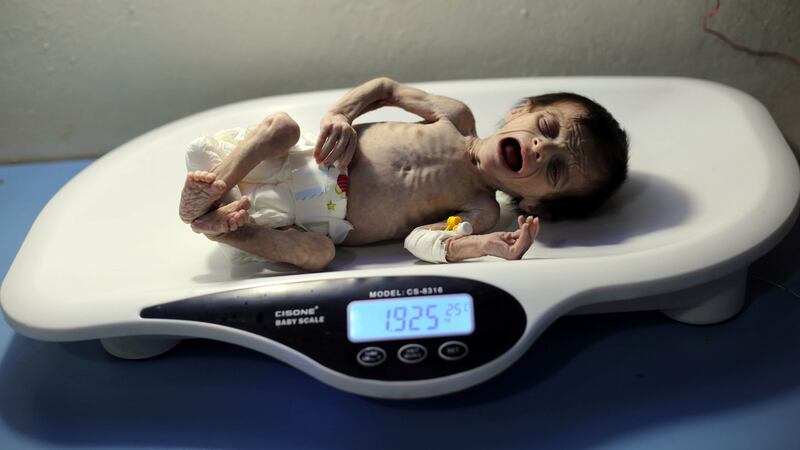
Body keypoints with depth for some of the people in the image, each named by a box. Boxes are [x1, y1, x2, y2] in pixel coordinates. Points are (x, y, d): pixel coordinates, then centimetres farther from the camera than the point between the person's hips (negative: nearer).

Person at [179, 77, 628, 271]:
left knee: (316, 253, -31)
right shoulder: (456, 117, -1)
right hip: (295, 164, 2)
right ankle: (212, 188, -16)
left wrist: (486, 245, -39)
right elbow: (387, 88, 8)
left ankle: (220, 223, -20)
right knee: (281, 124, -25)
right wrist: (339, 116, -11)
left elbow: (420, 239, -21)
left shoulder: (481, 212, -6)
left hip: (314, 219, -1)